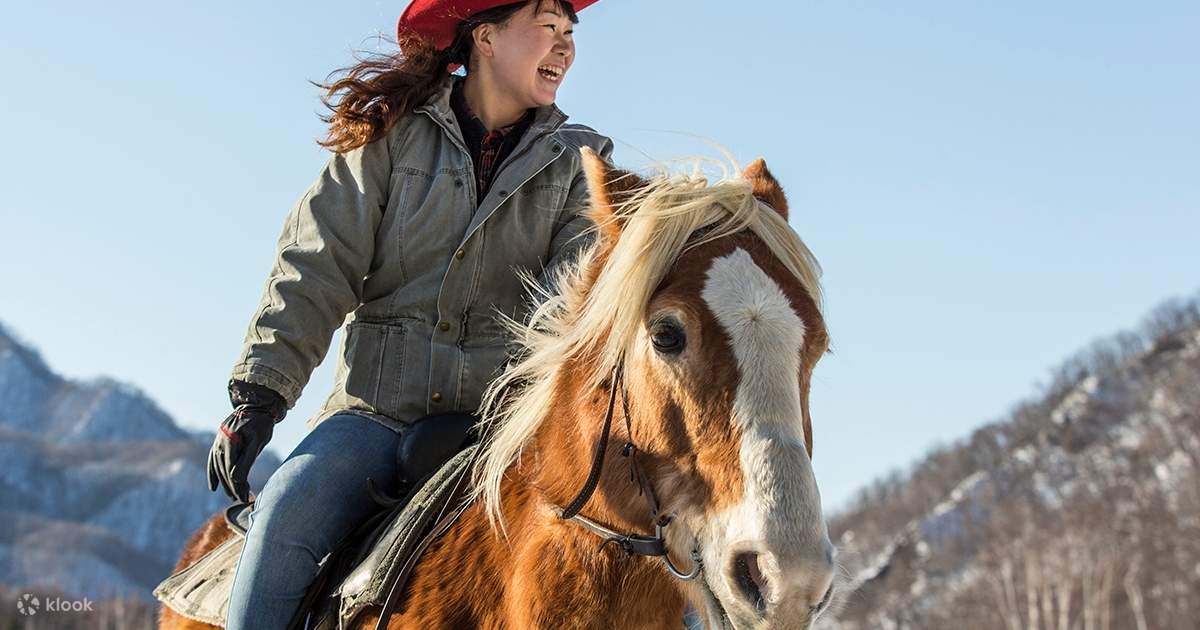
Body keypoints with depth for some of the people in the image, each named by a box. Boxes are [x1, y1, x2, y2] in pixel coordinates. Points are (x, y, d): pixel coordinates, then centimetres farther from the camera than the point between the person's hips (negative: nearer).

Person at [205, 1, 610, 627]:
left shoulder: (575, 162, 13)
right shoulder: (394, 135, 8)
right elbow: (317, 268, 1)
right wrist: (259, 392, -10)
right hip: (381, 405, -1)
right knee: (286, 514, -26)